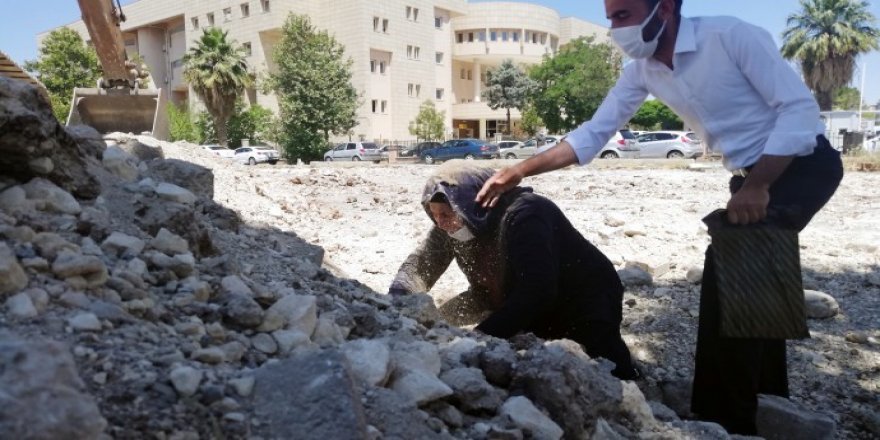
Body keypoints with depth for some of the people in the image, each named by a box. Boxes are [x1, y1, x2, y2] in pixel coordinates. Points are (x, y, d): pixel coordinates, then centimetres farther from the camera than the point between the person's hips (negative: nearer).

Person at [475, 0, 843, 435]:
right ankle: (767, 395, 33)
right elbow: (594, 132, 0)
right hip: (753, 177, 8)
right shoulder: (642, 70, -2)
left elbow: (800, 108, -23)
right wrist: (519, 172, -7)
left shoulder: (731, 35, -22)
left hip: (803, 163, -8)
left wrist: (756, 186, -30)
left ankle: (723, 417, -4)